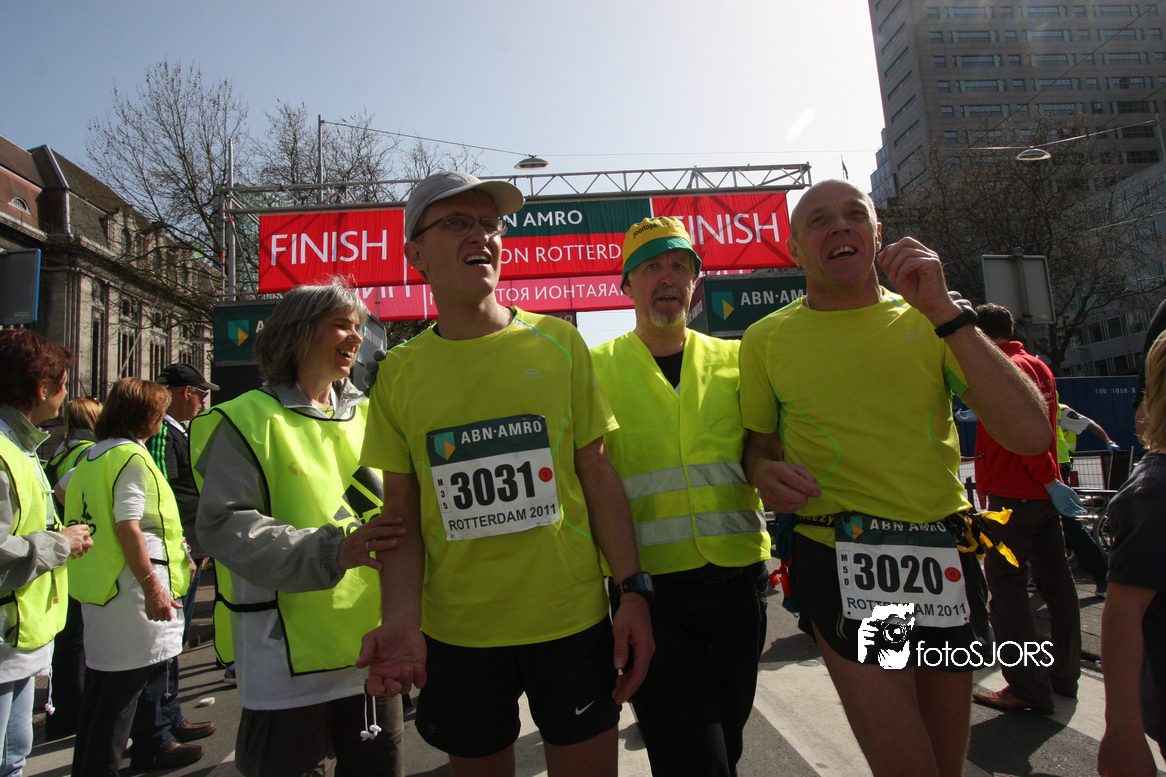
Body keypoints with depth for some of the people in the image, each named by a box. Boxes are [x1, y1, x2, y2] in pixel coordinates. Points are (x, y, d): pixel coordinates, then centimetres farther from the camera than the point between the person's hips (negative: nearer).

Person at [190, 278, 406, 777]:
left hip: (374, 649, 6)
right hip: (290, 661, -5)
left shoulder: (365, 416, 12)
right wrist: (332, 552, -26)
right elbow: (224, 526, -16)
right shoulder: (249, 420, -6)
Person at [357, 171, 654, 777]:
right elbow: (402, 513, 2)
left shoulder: (558, 343, -2)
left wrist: (633, 589, -6)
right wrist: (402, 620, -11)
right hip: (456, 635, 1)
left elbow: (599, 476, 0)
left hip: (573, 620, 0)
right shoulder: (399, 373, 0)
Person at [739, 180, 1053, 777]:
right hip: (842, 565, -2)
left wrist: (945, 313, -16)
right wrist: (765, 473, -12)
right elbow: (758, 444, 12)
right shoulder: (767, 338, 1)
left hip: (946, 562, 3)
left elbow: (1031, 436, -9)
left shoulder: (927, 321, 3)